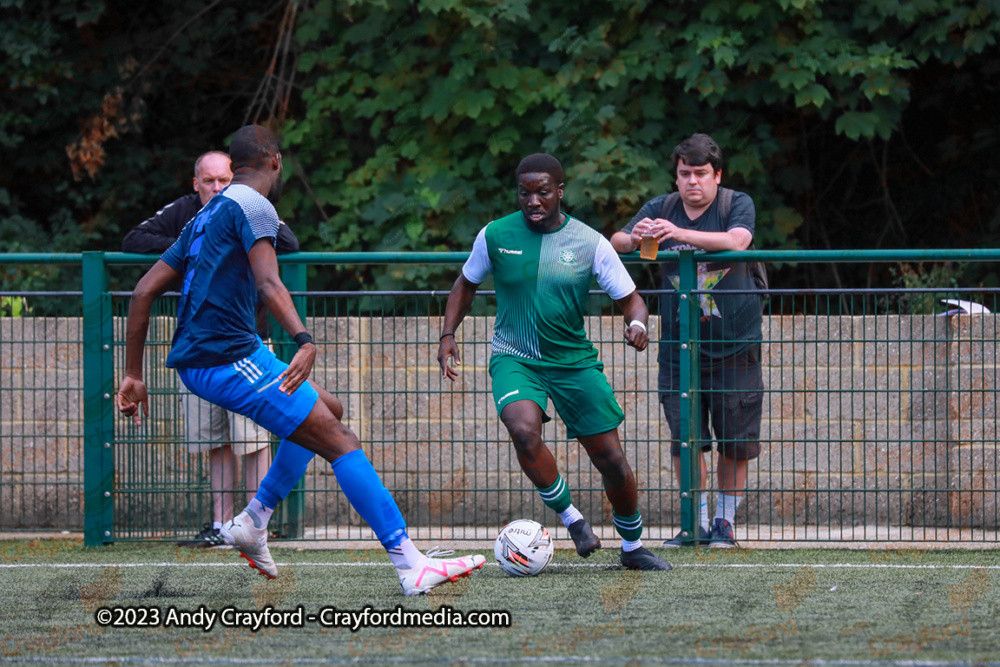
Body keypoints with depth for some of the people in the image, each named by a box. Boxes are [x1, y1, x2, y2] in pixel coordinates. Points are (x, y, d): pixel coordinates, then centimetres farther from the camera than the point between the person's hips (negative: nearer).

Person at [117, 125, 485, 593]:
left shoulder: (206, 216, 20)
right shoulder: (254, 206, -7)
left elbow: (144, 291, 19)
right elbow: (268, 284, -25)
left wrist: (134, 374, 19)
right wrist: (304, 341, -39)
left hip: (197, 360, 9)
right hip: (228, 357, -9)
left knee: (329, 411, 23)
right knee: (341, 443, -13)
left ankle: (253, 521, 18)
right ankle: (410, 566, -21)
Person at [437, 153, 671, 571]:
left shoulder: (590, 244, -6)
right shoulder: (495, 236, -4)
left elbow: (630, 300, -1)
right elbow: (466, 285, 13)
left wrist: (637, 324, -23)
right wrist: (448, 336, 0)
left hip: (574, 361, 1)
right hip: (514, 359, -1)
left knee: (611, 459, 0)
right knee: (524, 430, -32)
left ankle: (632, 547, 24)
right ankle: (571, 518, -11)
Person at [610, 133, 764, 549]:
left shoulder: (737, 204, -3)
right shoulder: (660, 209, 7)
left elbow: (736, 241, -24)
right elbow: (615, 242, -2)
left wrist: (680, 233, -35)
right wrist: (634, 238, -27)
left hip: (735, 344, -2)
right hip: (679, 345, 2)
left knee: (735, 442, 1)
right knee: (684, 438, -3)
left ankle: (726, 522, 14)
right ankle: (698, 523, 7)